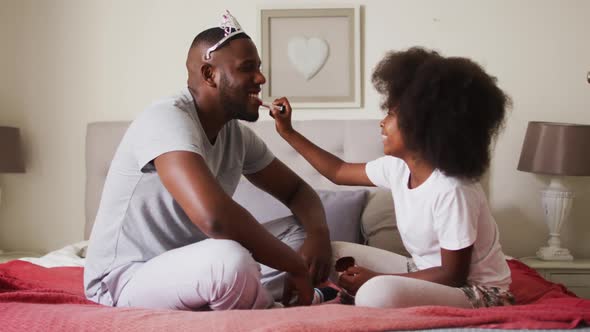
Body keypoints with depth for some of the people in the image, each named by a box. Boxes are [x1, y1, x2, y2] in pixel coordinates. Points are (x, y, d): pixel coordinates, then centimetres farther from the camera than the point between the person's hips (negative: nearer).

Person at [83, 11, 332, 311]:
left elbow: (297, 191, 12)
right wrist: (296, 266, -27)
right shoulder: (167, 119, -25)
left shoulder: (238, 134, 1)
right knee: (230, 259, -36)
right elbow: (216, 217, -39)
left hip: (188, 263, 8)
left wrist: (318, 233, -12)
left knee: (302, 232, 4)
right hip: (124, 278, -8)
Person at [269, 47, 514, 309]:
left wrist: (375, 278, -21)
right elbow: (339, 172, 15)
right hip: (428, 274, 9)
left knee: (378, 293, -35)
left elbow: (453, 275, -23)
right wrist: (288, 133, 12)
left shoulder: (451, 190, -28)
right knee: (335, 253, 7)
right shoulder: (398, 166, -3)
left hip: (476, 292, -8)